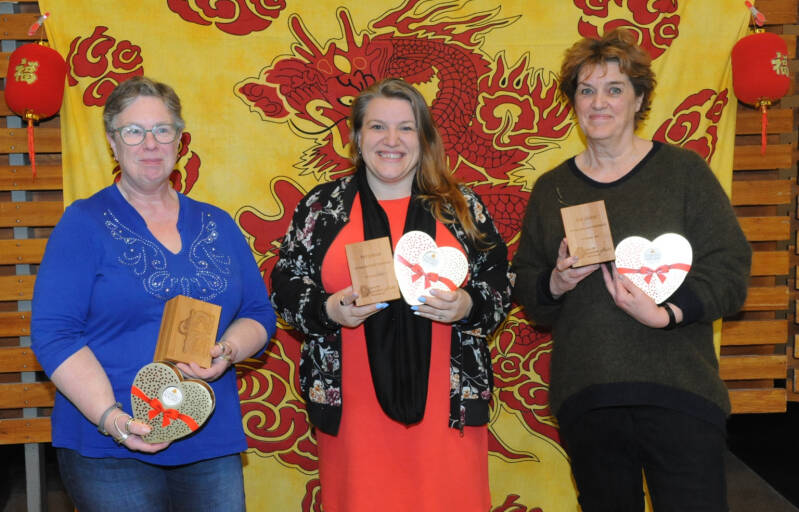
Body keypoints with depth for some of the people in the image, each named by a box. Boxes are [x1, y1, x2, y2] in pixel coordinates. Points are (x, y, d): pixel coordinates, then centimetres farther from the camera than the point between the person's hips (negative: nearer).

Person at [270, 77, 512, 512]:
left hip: (446, 405, 1)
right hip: (352, 407, 0)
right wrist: (329, 310, -11)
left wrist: (467, 306, -11)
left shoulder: (461, 207, 9)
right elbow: (286, 287, 8)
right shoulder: (321, 206, 9)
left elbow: (499, 286, 9)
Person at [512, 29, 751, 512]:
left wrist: (666, 313, -19)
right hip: (584, 399, 3)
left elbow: (729, 270, -4)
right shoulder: (550, 188, 11)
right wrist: (557, 283, -9)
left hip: (677, 394, -3)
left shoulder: (684, 170, 2)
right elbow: (525, 286, 13)